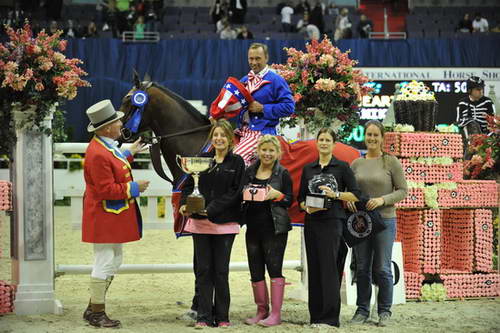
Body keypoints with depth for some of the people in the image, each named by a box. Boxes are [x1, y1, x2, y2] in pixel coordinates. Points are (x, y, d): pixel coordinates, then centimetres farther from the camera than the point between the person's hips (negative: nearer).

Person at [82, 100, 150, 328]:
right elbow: (107, 190, -25)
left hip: (115, 216, 11)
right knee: (104, 263, -3)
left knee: (115, 260, 17)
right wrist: (134, 188, -17)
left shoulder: (105, 146, 9)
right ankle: (96, 314, 7)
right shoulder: (97, 154, -24)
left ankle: (93, 309, 25)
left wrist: (130, 153, 25)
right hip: (104, 218, -11)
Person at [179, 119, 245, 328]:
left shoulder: (237, 163, 1)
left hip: (224, 223, -2)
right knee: (203, 270, 4)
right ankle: (203, 317, 8)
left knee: (221, 271, 3)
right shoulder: (201, 160, 9)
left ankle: (222, 317, 13)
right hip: (200, 222, 2)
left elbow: (235, 193, -7)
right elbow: (189, 185, 8)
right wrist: (185, 204, -13)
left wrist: (212, 209, -18)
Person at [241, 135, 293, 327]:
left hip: (274, 228, -5)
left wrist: (277, 194, -19)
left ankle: (276, 314, -4)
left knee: (274, 268, -7)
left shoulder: (283, 174, 0)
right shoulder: (249, 172, 11)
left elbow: (290, 201, 0)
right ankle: (261, 311, 17)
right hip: (253, 226, 5)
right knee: (256, 271, 7)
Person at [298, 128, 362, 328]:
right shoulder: (308, 169, 14)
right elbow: (301, 199, 15)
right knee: (314, 268, 3)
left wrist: (335, 194, -14)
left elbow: (355, 195, 0)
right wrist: (307, 208, -6)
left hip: (333, 222, -4)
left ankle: (330, 317, -9)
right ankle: (316, 315, 9)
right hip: (312, 222, 4)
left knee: (329, 268, -9)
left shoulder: (342, 167, 3)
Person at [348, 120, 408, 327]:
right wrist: (348, 200, -6)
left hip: (384, 220, -3)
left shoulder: (391, 162, -2)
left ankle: (384, 311, 12)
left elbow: (403, 190, -4)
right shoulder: (356, 164, 8)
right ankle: (362, 310, 18)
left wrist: (382, 200, -17)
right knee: (362, 268, 8)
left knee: (382, 269, -1)